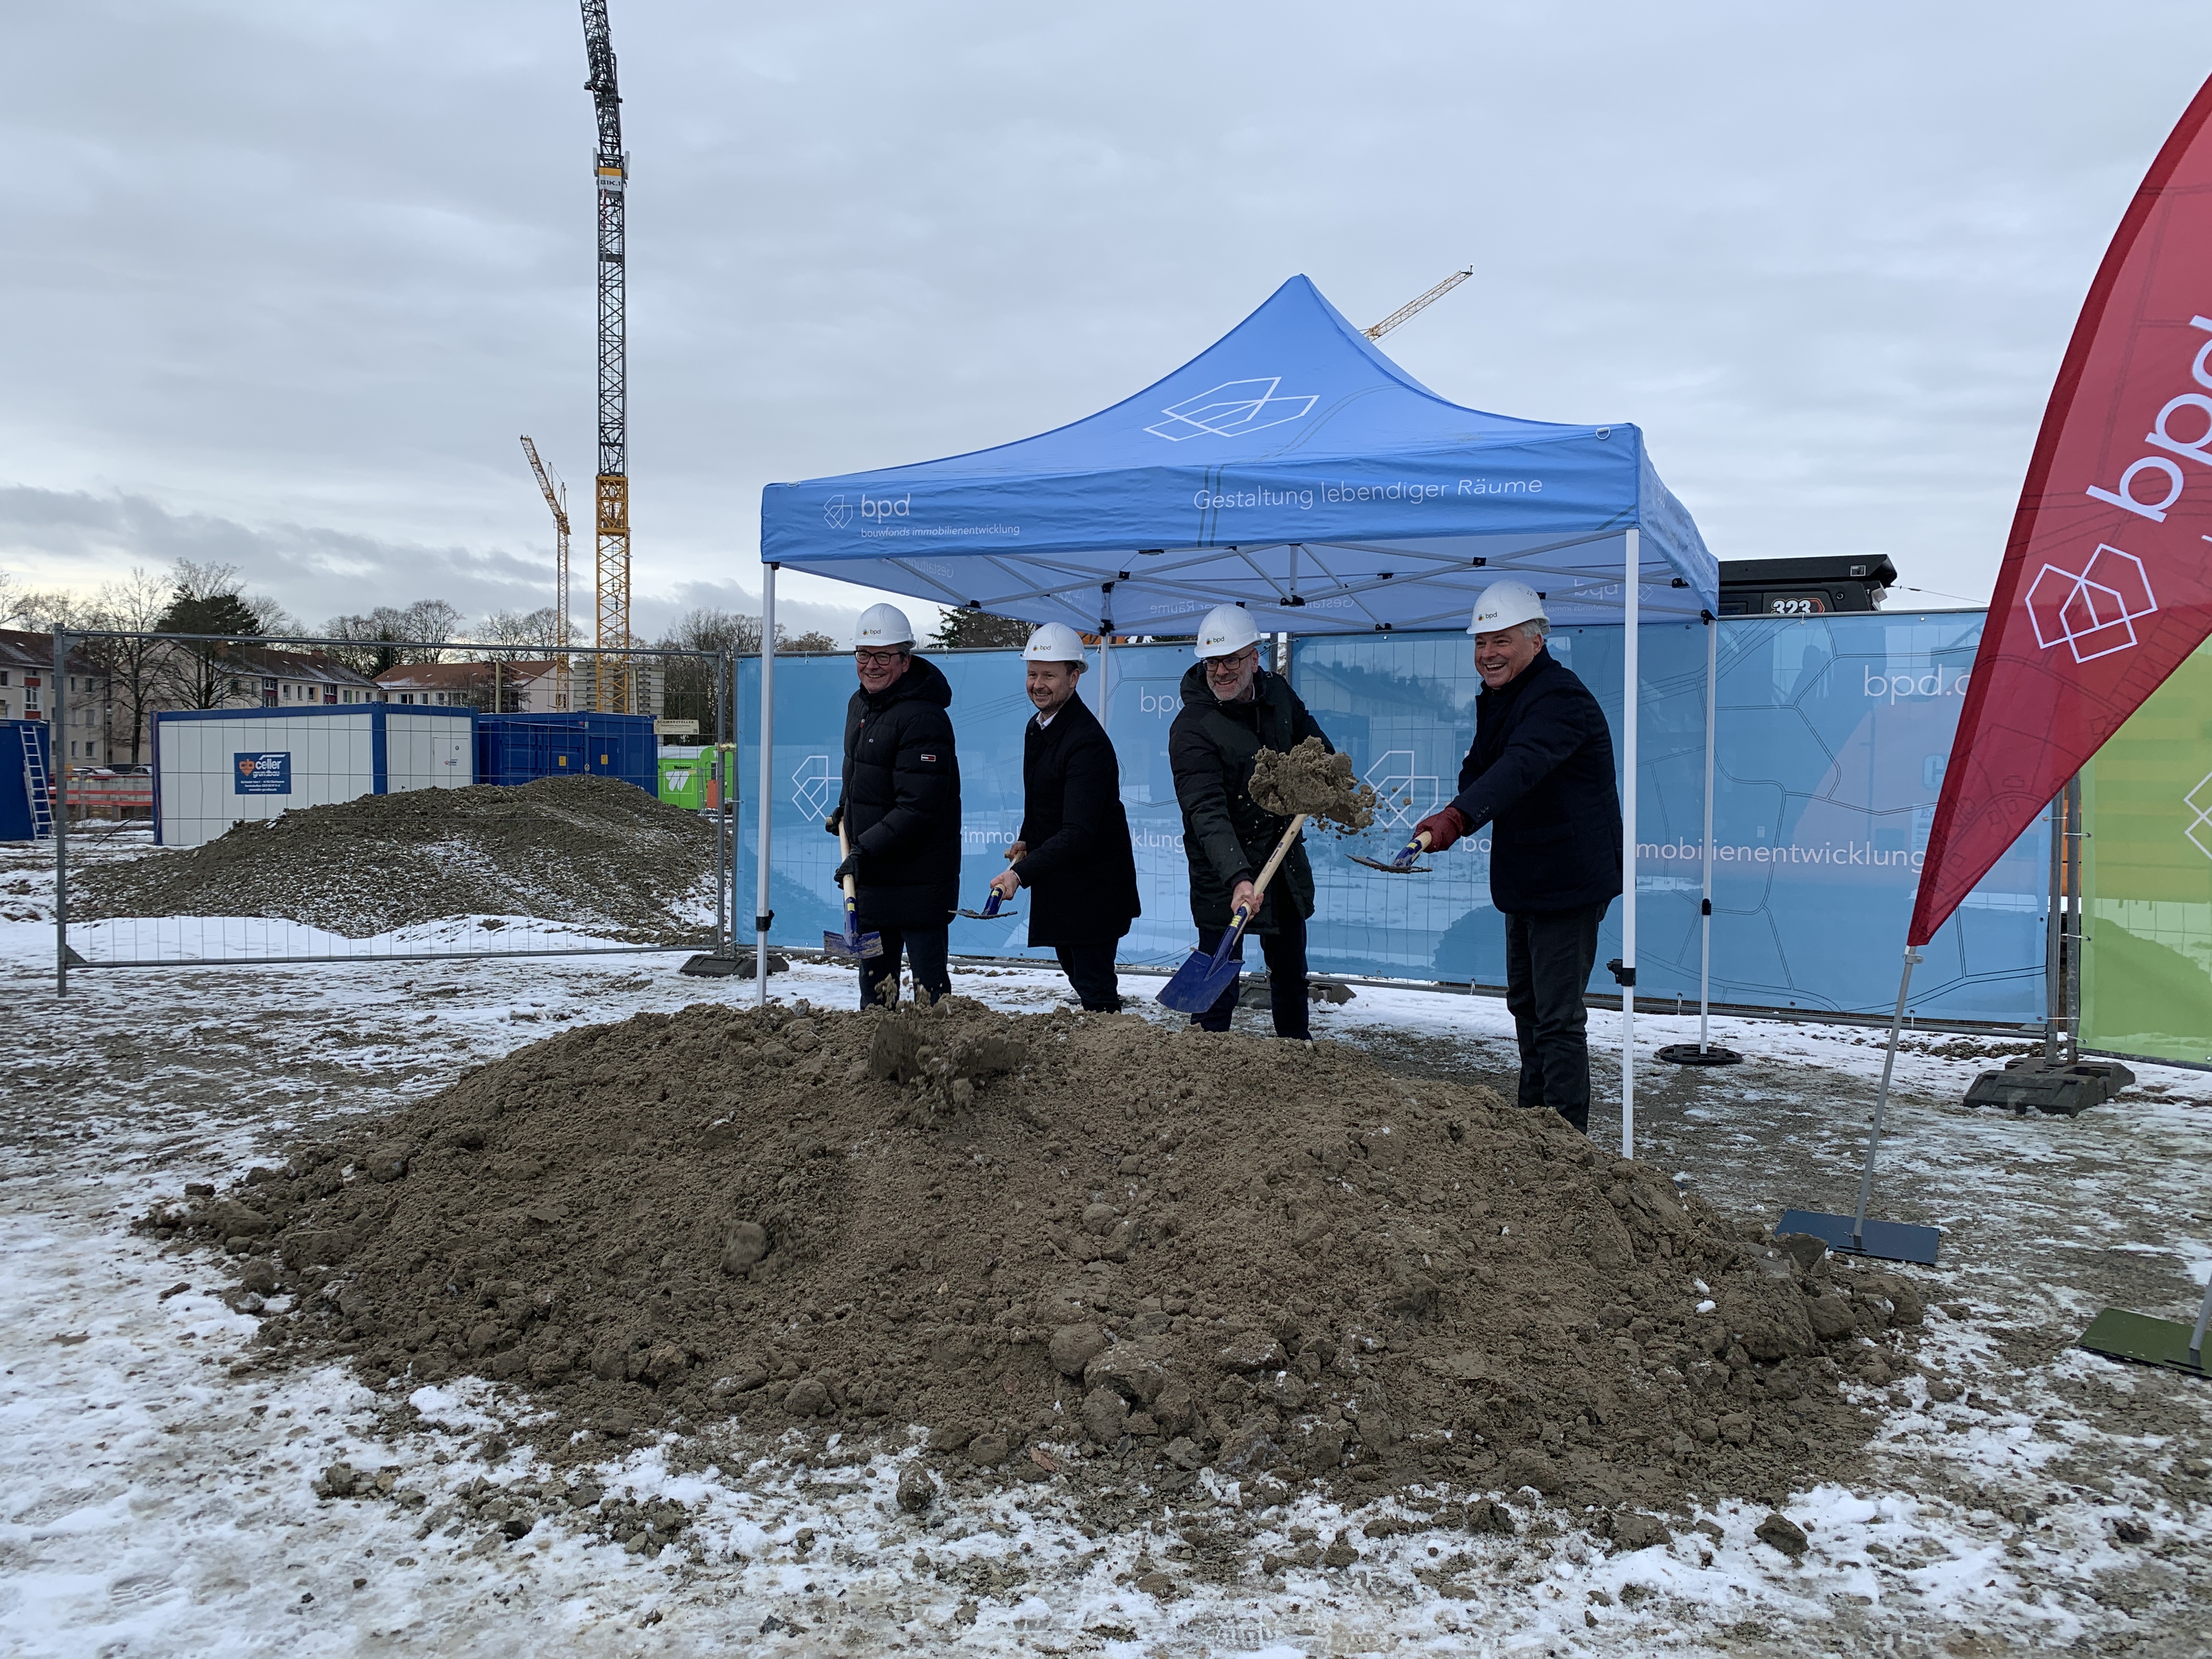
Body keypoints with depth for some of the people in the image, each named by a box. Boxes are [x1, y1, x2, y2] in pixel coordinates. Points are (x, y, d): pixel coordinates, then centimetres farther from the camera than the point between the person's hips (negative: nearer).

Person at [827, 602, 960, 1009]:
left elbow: (918, 808, -24)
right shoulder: (859, 704, 10)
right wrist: (845, 811, 17)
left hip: (918, 878, -9)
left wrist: (866, 850, -25)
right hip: (869, 874, 9)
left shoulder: (924, 718, -20)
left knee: (927, 973, -3)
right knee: (874, 971, 18)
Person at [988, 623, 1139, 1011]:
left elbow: (1078, 832, -33)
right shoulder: (1036, 727, 7)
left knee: (1094, 986, -8)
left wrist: (1022, 873, -39)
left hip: (1092, 887, -10)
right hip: (1055, 882, 10)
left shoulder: (1087, 742, -25)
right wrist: (1026, 840, 7)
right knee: (1075, 973, 22)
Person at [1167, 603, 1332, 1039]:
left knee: (1291, 972, 19)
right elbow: (1207, 812, -34)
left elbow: (1305, 730, 23)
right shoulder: (1191, 727, -23)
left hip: (1284, 860, 7)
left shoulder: (1277, 691, -2)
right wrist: (1237, 878, -46)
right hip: (1223, 871, -6)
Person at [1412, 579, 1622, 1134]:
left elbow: (1521, 767, -38)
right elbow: (1480, 769, 14)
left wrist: (1457, 817, -53)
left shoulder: (1560, 698, -21)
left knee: (1558, 1017, -9)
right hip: (1524, 881, 10)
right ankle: (1532, 1116, 34)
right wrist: (1454, 816, -10)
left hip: (1568, 882, -10)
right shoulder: (1496, 698, 11)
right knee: (1525, 1003, 20)